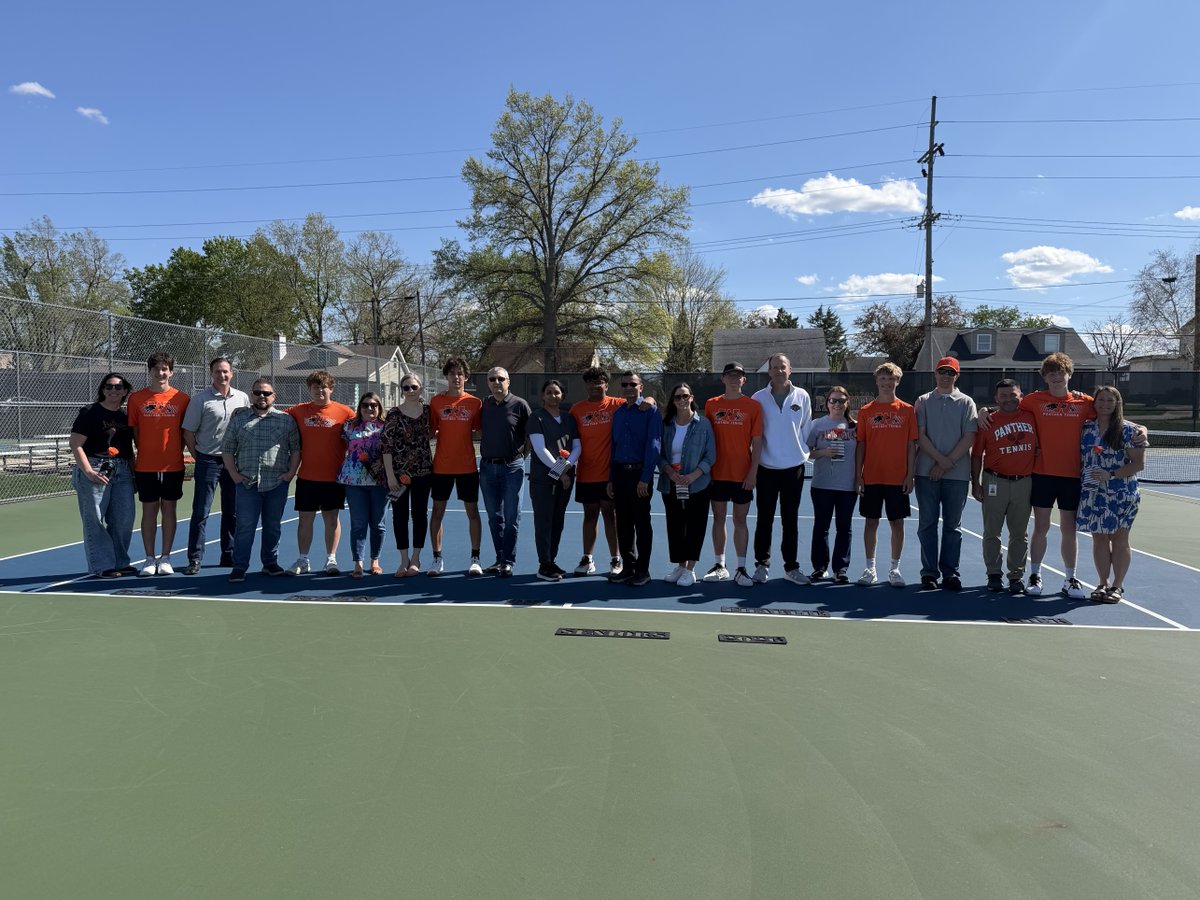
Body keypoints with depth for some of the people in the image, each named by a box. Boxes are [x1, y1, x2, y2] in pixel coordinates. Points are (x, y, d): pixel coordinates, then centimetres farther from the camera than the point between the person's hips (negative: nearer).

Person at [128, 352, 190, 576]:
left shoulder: (181, 398, 1)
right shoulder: (136, 398, 3)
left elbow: (185, 431, 7)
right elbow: (134, 430, 7)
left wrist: (176, 451, -1)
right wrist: (145, 452, -1)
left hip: (173, 465, 0)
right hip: (145, 466, 0)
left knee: (169, 509, 6)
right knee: (149, 510, 5)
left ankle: (165, 558, 15)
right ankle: (150, 559, 13)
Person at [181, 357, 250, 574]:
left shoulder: (242, 398, 8)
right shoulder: (200, 399, -3)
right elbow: (188, 432, -1)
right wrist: (199, 458, -3)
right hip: (208, 461, -4)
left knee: (232, 512, 10)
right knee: (200, 512, -2)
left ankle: (229, 555, 21)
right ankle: (195, 559, 3)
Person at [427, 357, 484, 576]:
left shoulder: (475, 403, 2)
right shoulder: (436, 401, 4)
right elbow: (430, 431, 9)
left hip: (467, 466, -1)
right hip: (441, 466, 1)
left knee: (472, 511, 3)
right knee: (437, 511, 5)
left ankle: (475, 559, 12)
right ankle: (437, 559, 15)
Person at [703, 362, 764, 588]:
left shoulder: (753, 406, 0)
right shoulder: (711, 405, 6)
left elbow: (756, 441, -2)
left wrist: (753, 472, -9)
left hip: (743, 475, -2)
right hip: (717, 473, 2)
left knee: (740, 520, 3)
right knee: (718, 518, 8)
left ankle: (741, 569, 9)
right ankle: (720, 566, 18)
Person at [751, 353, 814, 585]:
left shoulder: (802, 396, 2)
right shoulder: (759, 398, 0)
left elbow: (806, 429, 10)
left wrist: (803, 452, 8)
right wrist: (756, 459, 3)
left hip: (794, 467, 1)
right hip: (766, 468, -1)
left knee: (791, 520, 8)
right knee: (764, 520, 5)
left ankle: (791, 567, 16)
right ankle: (762, 565, 15)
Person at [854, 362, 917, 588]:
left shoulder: (907, 411, 2)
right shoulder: (865, 411, 4)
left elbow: (911, 445, 2)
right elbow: (861, 444, 5)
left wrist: (910, 475, -4)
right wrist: (858, 475, -1)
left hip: (898, 478, 0)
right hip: (871, 478, 1)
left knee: (897, 523, 4)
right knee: (871, 522, 5)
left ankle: (894, 569, 16)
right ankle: (870, 568, 15)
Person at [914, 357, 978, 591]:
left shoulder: (966, 402, 7)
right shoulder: (923, 401, 9)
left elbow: (969, 437, -1)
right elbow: (920, 435, 1)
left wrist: (947, 463, -9)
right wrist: (942, 459, -11)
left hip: (957, 474, 0)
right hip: (927, 472, 0)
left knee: (953, 525, 4)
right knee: (927, 524, 2)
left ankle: (950, 573, 10)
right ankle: (929, 573, 8)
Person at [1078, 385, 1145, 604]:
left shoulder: (1128, 430, -6)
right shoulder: (1086, 429, 7)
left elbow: (1138, 463, -9)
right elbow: (1080, 459, 18)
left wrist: (1111, 475, -18)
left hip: (1121, 494, -3)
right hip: (1093, 493, 4)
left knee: (1119, 539, 3)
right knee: (1099, 538, 8)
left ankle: (1117, 586, 13)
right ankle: (1103, 583, 19)